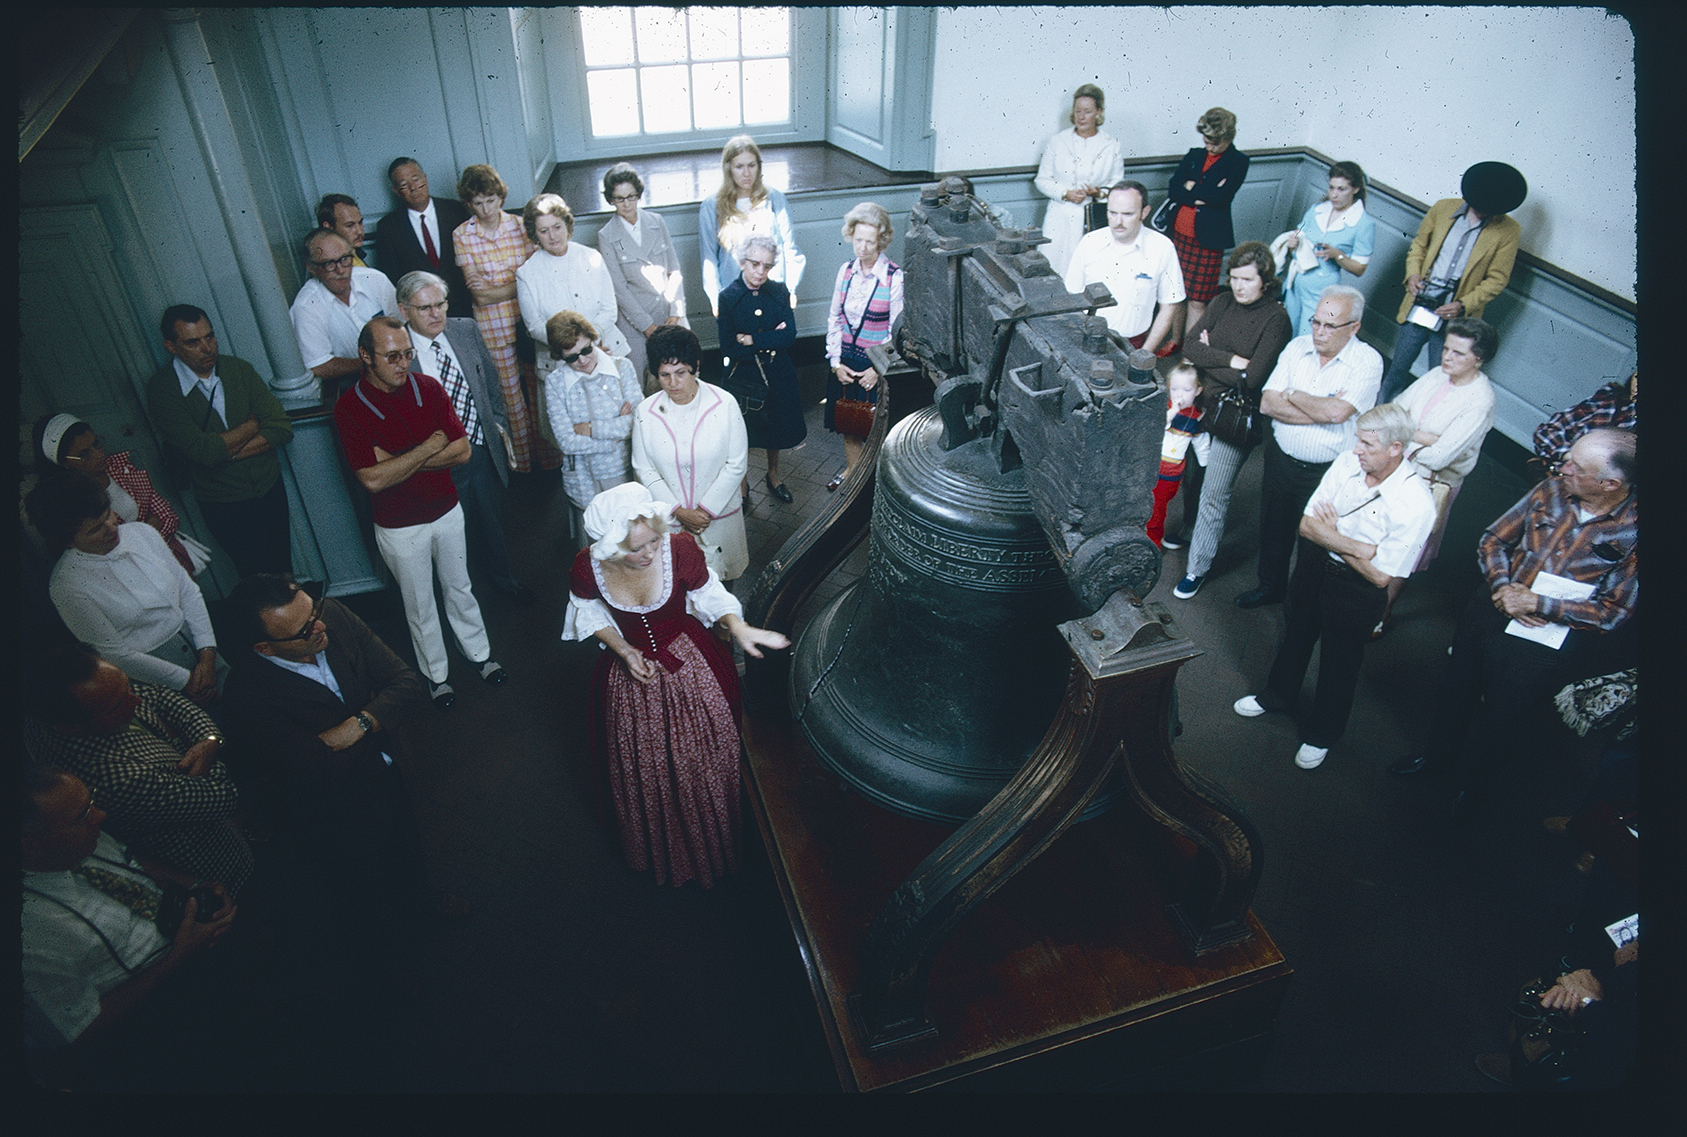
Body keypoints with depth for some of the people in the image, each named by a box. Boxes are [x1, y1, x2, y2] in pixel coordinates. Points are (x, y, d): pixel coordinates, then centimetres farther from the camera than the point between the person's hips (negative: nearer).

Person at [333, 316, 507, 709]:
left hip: (447, 511, 3)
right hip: (399, 528, -3)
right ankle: (436, 673, 34)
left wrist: (399, 462, -20)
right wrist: (429, 448, -20)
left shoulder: (428, 388, -8)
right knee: (419, 605, 14)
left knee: (460, 587, 21)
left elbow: (462, 451, -11)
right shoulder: (349, 408, -19)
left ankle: (479, 653, 41)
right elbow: (373, 479, -26)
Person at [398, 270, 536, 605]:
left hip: (484, 450, 5)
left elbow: (490, 381, 11)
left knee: (493, 523, 24)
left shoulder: (467, 331, -3)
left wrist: (499, 424, 9)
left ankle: (503, 578, 49)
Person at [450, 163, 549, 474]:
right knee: (511, 395, 8)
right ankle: (523, 462, 23)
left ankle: (549, 457, 21)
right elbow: (479, 295, -10)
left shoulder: (520, 225, 1)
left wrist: (493, 288, -13)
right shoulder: (462, 235, -4)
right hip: (493, 326, -1)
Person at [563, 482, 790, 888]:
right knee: (642, 769, 18)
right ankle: (658, 849, 49)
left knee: (704, 760, 14)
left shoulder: (679, 547, -29)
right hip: (631, 669, 1)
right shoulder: (588, 566, -26)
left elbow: (708, 592, -9)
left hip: (688, 662, 0)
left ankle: (710, 845, 45)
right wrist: (624, 651, -16)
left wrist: (738, 628, -25)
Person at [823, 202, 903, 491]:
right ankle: (852, 470, 38)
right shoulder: (846, 272, 2)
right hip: (845, 361, 5)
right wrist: (836, 362, -1)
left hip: (878, 365, -5)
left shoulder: (895, 277, -13)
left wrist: (878, 369, -15)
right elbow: (834, 318, 7)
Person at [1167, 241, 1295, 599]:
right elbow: (1189, 346, -7)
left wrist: (1209, 357, -12)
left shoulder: (1276, 320, -16)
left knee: (1213, 496, -1)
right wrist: (1229, 360, -20)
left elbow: (1252, 377, -23)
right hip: (1200, 407, 6)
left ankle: (1197, 567, 11)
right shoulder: (1223, 303, 1)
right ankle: (1191, 530, 47)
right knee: (1192, 475, 21)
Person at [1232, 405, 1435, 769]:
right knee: (1296, 634, 25)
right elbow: (1307, 524, -11)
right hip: (1314, 565, 5)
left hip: (1358, 590, -4)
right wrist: (1356, 547, -24)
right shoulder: (1348, 462, -14)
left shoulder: (1417, 504, -27)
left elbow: (1380, 575, -23)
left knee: (1339, 663, 13)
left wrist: (1330, 535, -15)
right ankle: (1278, 694, 53)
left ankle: (1320, 735, 38)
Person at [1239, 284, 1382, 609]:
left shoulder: (1367, 361, -14)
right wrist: (1321, 410, -20)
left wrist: (1292, 394, -14)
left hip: (1327, 472, -4)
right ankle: (1270, 586, 44)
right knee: (1273, 528, 20)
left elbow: (1336, 413, -28)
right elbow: (1268, 403, -10)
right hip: (1281, 458, 4)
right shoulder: (1298, 346, -2)